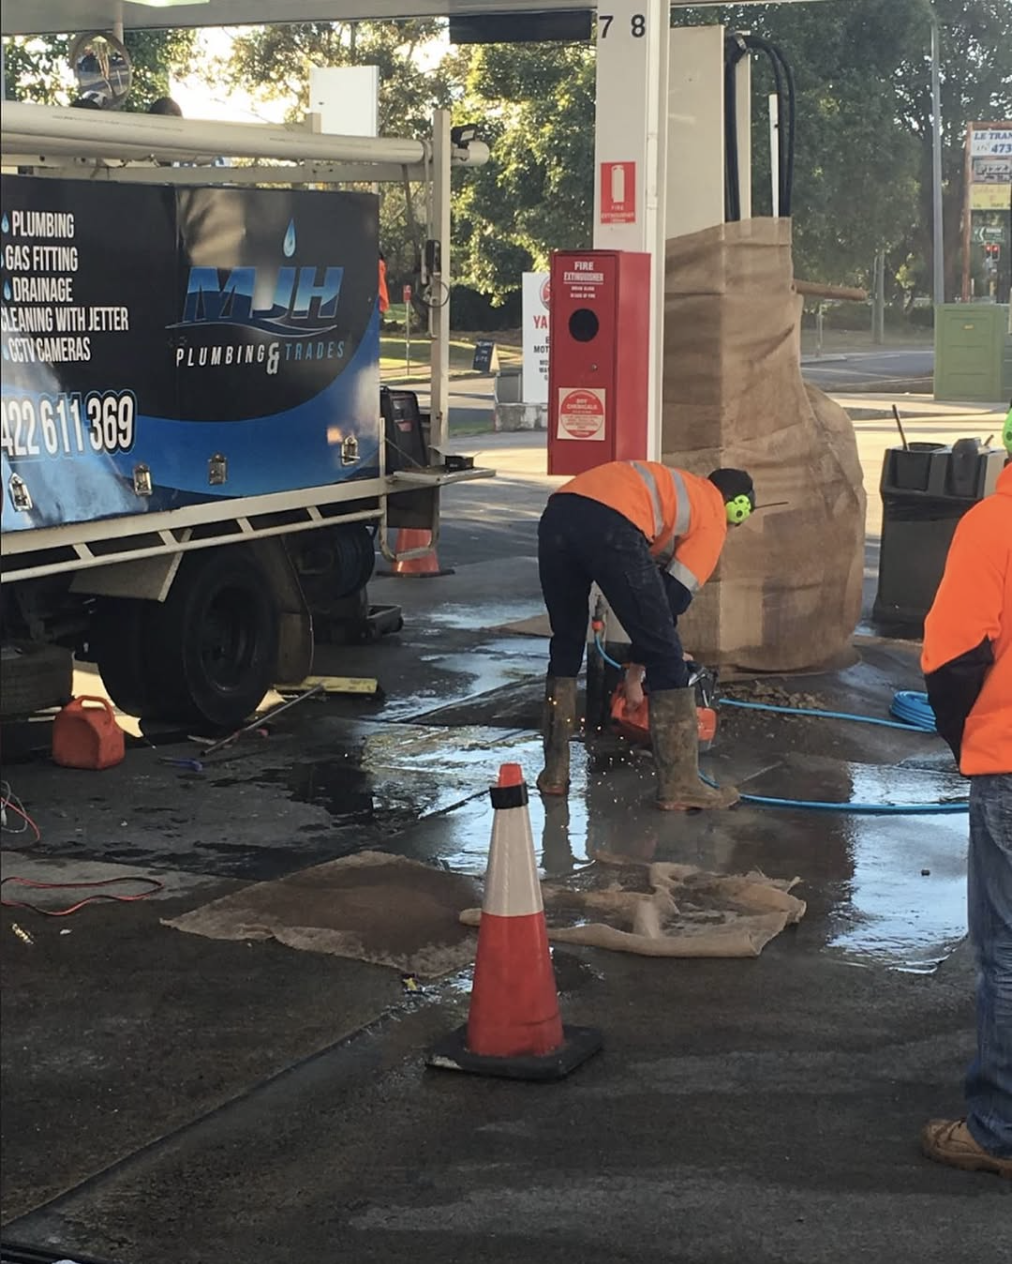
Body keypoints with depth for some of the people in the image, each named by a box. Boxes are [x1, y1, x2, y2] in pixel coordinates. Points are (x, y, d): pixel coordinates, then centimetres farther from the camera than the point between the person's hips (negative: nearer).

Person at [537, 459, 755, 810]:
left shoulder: (676, 487, 41)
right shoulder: (712, 519, 21)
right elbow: (676, 594, 13)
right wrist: (637, 668, 21)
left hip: (557, 513, 7)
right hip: (611, 526, -7)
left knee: (565, 646, 25)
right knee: (664, 656, 8)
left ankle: (554, 772, 29)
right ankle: (680, 785, 12)